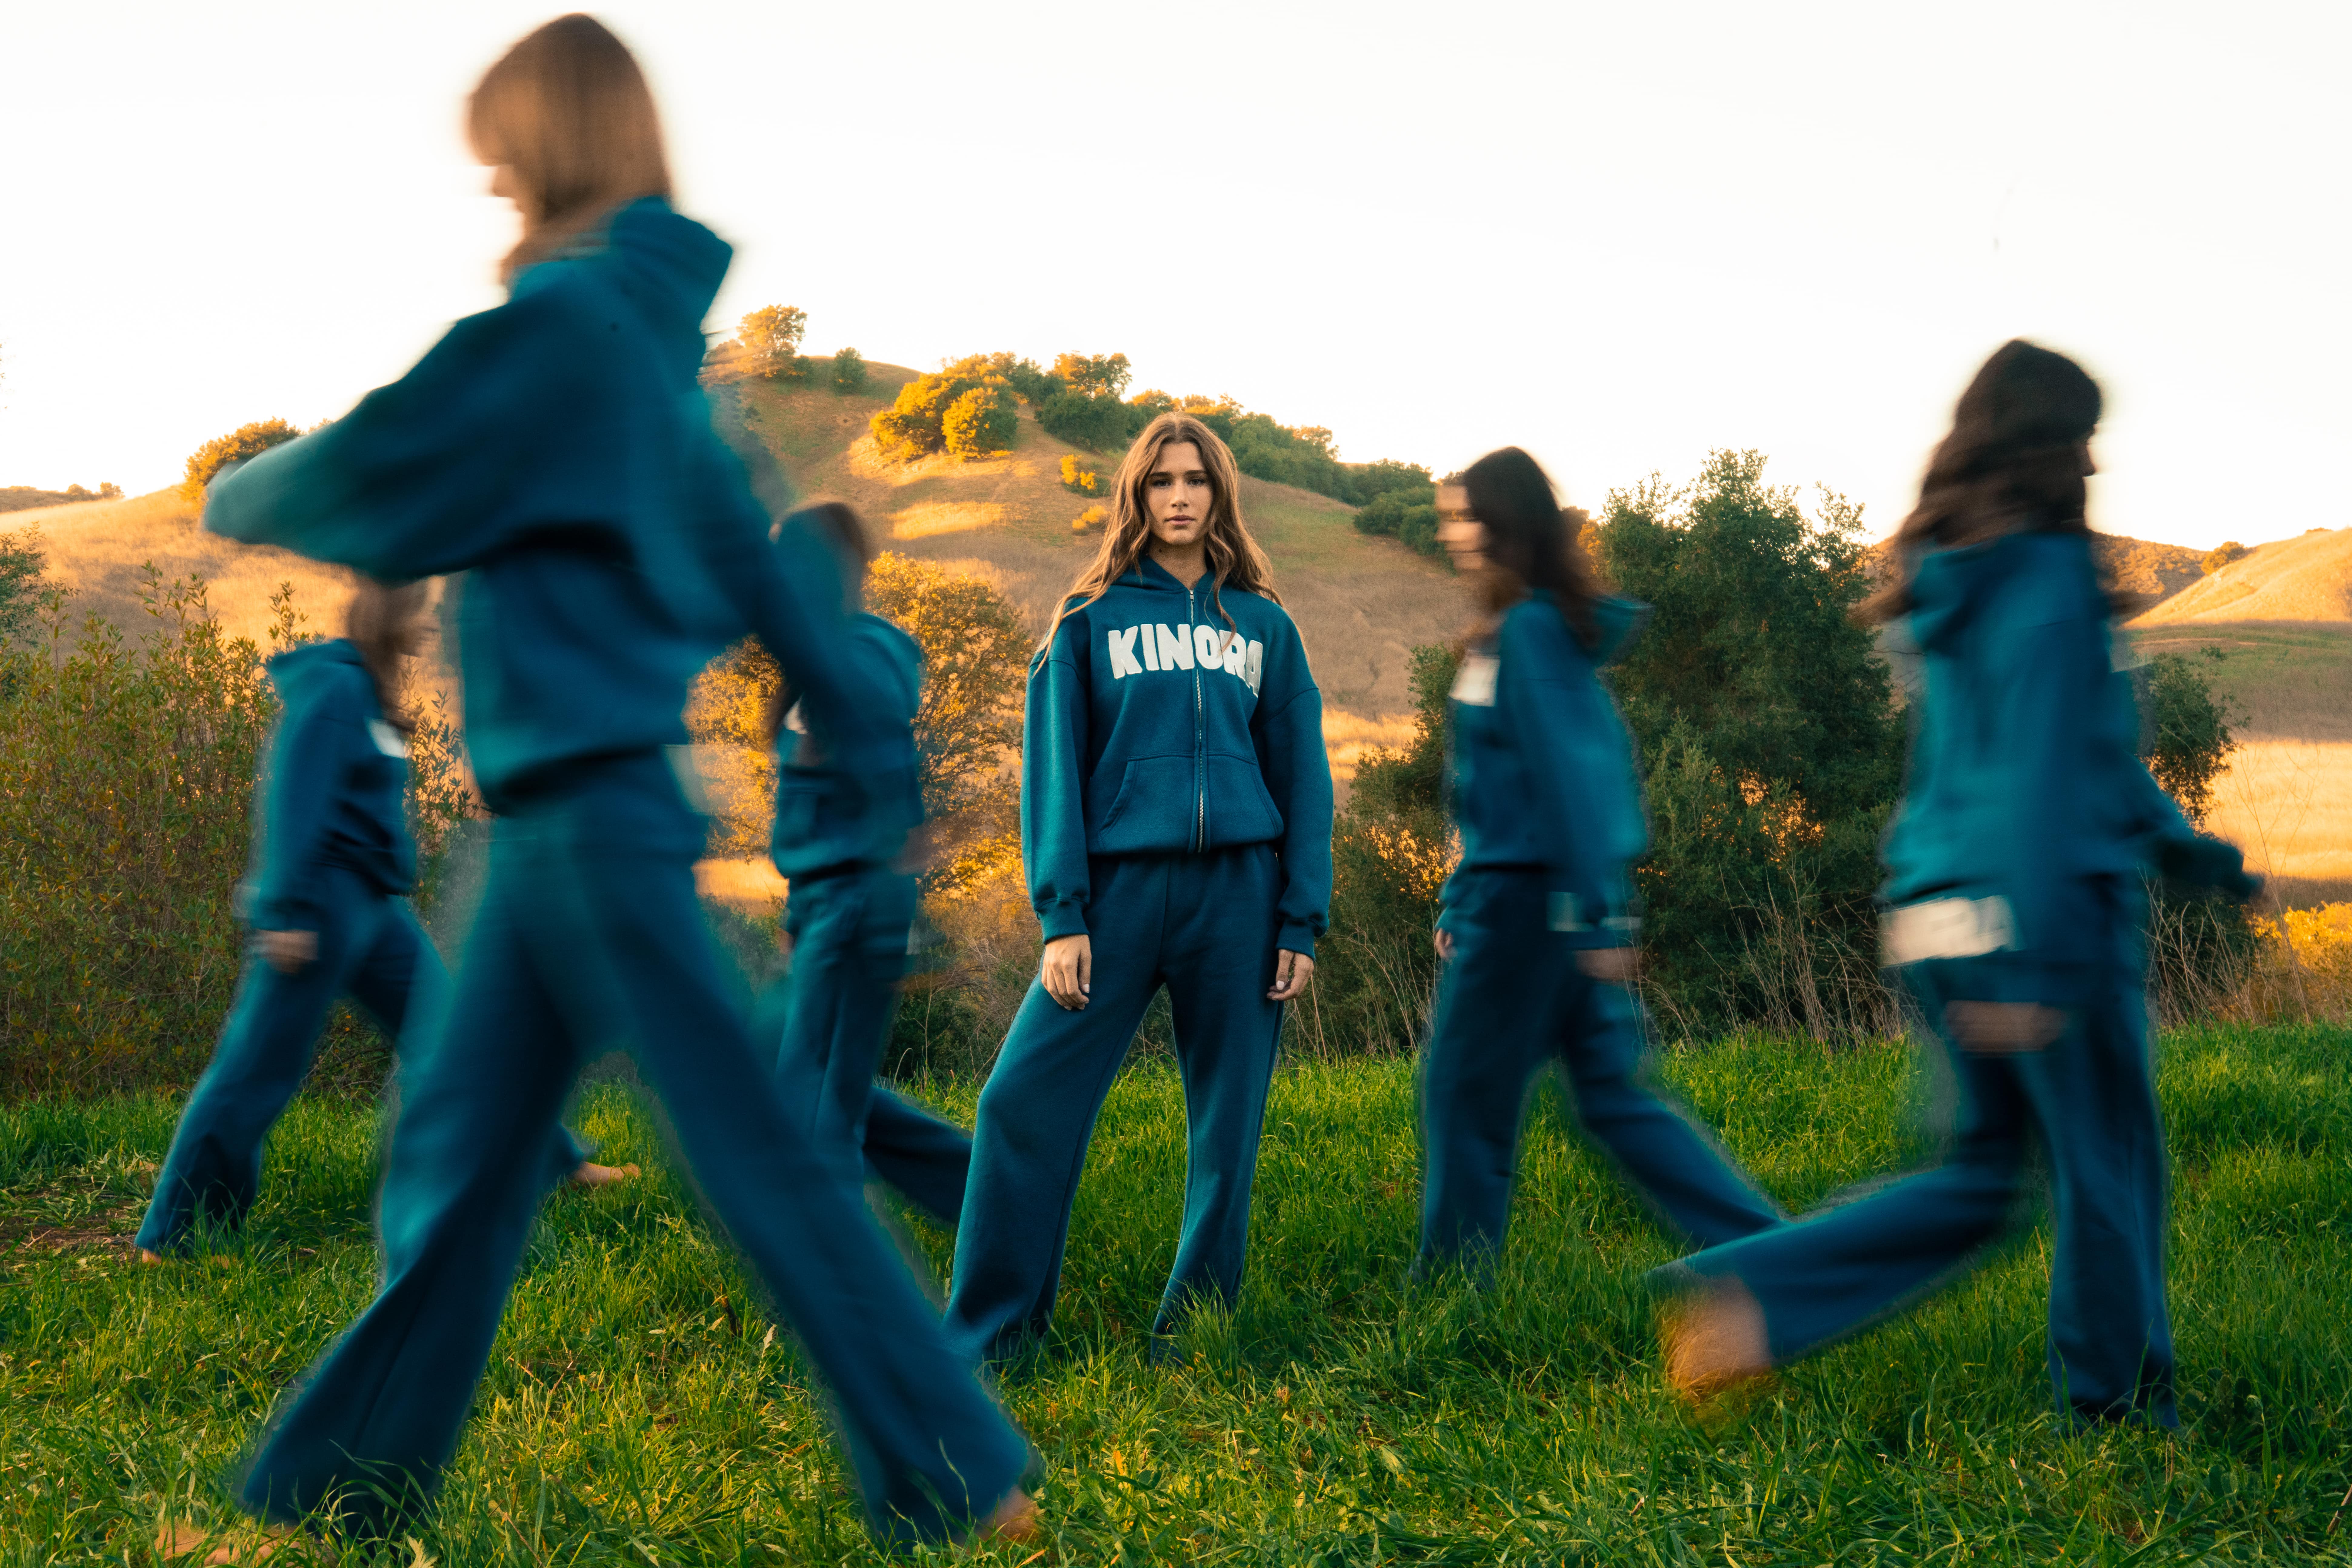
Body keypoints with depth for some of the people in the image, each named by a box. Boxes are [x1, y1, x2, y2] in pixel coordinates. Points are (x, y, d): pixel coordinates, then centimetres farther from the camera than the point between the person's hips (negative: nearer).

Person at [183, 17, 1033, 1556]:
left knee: (758, 1154, -5)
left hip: (593, 807, -9)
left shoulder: (566, 317, -12)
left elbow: (375, 473, -8)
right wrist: (875, 735, 19)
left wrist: (240, 494, 14)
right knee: (457, 1151, 14)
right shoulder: (654, 337, 16)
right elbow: (762, 556, 17)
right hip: (565, 809, 9)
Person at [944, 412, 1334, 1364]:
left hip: (1238, 893, 2)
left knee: (1227, 1122, 4)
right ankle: (982, 1342, 2)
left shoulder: (1263, 626, 13)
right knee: (1028, 1103, -8)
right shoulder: (1089, 621, 7)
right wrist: (1060, 915, -8)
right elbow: (1053, 770, 2)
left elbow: (1302, 776, 12)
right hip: (1120, 889, -2)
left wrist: (1303, 921, 2)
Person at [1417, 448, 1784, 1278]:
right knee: (1613, 1093, 12)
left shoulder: (1529, 630, -13)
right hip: (1536, 895, 9)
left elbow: (1567, 773, -19)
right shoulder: (1538, 627, 15)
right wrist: (1461, 901, 21)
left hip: (1528, 898, -9)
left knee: (1464, 1090, 3)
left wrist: (1596, 917, -21)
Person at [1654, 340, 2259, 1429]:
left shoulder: (1961, 586, 15)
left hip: (1941, 921, 8)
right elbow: (2046, 777, -19)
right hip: (2044, 914, -8)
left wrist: (2183, 846, 31)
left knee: (1982, 1178, 14)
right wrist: (2037, 972, -22)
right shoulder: (2049, 581, -13)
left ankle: (1747, 1297, 1)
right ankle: (2118, 1409, 22)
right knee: (2108, 1167, 8)